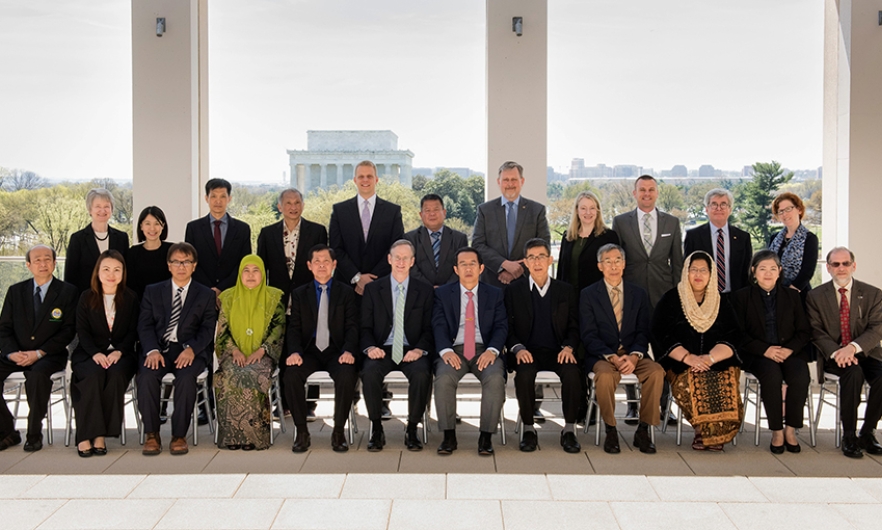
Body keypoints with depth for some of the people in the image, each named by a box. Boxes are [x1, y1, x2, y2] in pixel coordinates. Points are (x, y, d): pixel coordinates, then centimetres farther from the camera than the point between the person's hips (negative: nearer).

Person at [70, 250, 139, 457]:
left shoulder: (131, 298, 8)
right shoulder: (86, 298, 8)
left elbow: (133, 332, 4)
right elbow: (82, 332, 1)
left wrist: (119, 352, -15)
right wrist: (96, 353, -17)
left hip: (121, 353, 0)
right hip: (90, 354, 0)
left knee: (116, 374, -33)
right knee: (94, 374, -33)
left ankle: (101, 435, -27)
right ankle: (85, 435, -29)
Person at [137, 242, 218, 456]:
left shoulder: (206, 295, 13)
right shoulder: (152, 292, 16)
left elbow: (208, 329, 2)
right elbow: (145, 325, 5)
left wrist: (191, 348, -18)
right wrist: (152, 350, -15)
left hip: (189, 351, -1)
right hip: (158, 348, 1)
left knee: (186, 377, -33)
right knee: (147, 376, -30)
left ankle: (179, 435, -20)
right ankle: (151, 434, -16)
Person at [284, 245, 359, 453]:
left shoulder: (346, 292, 10)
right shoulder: (299, 294, 13)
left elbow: (352, 326, 2)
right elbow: (294, 327, 5)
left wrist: (348, 351, -17)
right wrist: (294, 352, -15)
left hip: (336, 352, -1)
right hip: (310, 351, 1)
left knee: (347, 375, -33)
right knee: (291, 374, -29)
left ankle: (338, 432, -15)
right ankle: (301, 432, -13)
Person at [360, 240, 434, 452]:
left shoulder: (425, 291, 8)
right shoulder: (372, 289, 9)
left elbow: (429, 328, 5)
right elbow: (365, 327, 7)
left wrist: (419, 349, -14)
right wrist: (370, 347, -14)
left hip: (412, 351, 0)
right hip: (382, 349, 0)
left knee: (422, 374, -33)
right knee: (369, 372, -32)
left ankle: (412, 430, -14)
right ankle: (376, 429, -15)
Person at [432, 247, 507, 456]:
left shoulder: (495, 294, 14)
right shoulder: (442, 293, 12)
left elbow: (501, 327, 4)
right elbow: (439, 327, 1)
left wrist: (492, 350, -16)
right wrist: (445, 350, -19)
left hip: (484, 350, 0)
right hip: (454, 350, 0)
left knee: (496, 378, -31)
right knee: (443, 378, -31)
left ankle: (486, 436, -18)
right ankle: (449, 435, -17)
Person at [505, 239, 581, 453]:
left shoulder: (566, 290, 12)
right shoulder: (514, 290, 8)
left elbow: (574, 326, 11)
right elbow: (508, 327, 6)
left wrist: (568, 347, -9)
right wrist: (518, 348, -13)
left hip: (558, 351, 1)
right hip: (527, 352, -1)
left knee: (572, 373, -31)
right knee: (524, 374, -34)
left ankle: (569, 430, -16)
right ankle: (528, 430, -17)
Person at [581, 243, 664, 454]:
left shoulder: (639, 294, 12)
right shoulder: (588, 295, 4)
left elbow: (643, 332, 5)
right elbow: (589, 335, -3)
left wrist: (634, 356, -15)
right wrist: (612, 357, -18)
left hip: (633, 354, 3)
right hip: (601, 356, -2)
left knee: (656, 371, -28)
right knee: (605, 374, -36)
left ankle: (643, 430, -13)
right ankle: (610, 431, -16)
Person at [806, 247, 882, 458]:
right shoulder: (816, 296, 6)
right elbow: (816, 332, -2)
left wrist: (853, 347, -24)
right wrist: (836, 352, -21)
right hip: (833, 356, -1)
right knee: (854, 372, -33)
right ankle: (849, 436, -21)